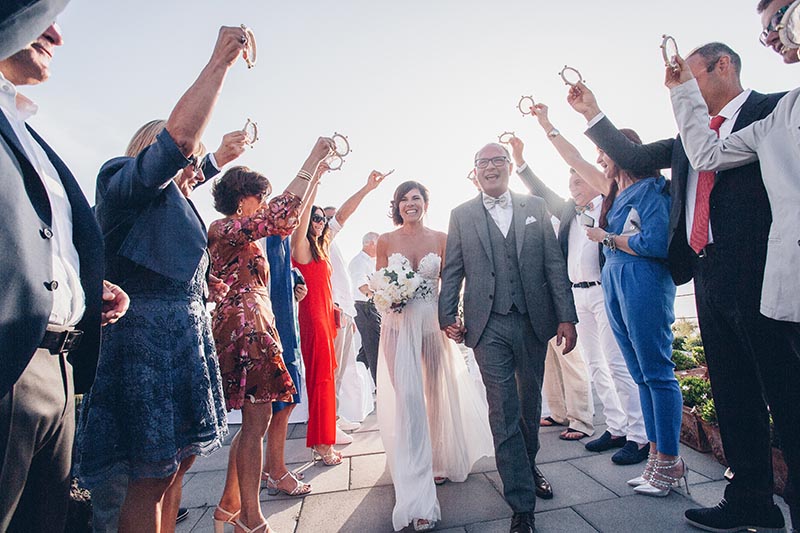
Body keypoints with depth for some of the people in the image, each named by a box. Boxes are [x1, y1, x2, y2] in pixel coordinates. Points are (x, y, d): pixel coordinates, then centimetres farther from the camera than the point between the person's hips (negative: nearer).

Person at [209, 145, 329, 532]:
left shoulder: (243, 234, 19)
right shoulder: (224, 229, -11)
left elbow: (288, 221, 24)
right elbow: (281, 215, -22)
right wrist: (312, 160, -17)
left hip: (254, 328, 10)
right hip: (244, 327, -10)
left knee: (255, 420, 15)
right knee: (256, 421, -3)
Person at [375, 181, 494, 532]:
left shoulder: (441, 239, 1)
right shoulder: (385, 241, 1)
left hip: (433, 322, 2)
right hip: (398, 326, -1)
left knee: (437, 393, 16)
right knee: (408, 399, -8)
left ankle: (440, 461, 43)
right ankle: (417, 498, 2)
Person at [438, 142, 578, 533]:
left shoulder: (535, 207, 8)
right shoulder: (461, 215, 6)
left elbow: (554, 264, 4)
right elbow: (451, 271, 4)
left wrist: (566, 316, -2)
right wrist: (447, 316, -5)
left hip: (533, 322, 2)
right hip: (489, 327, -2)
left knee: (530, 403, 18)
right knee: (504, 412, 0)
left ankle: (529, 465, 44)